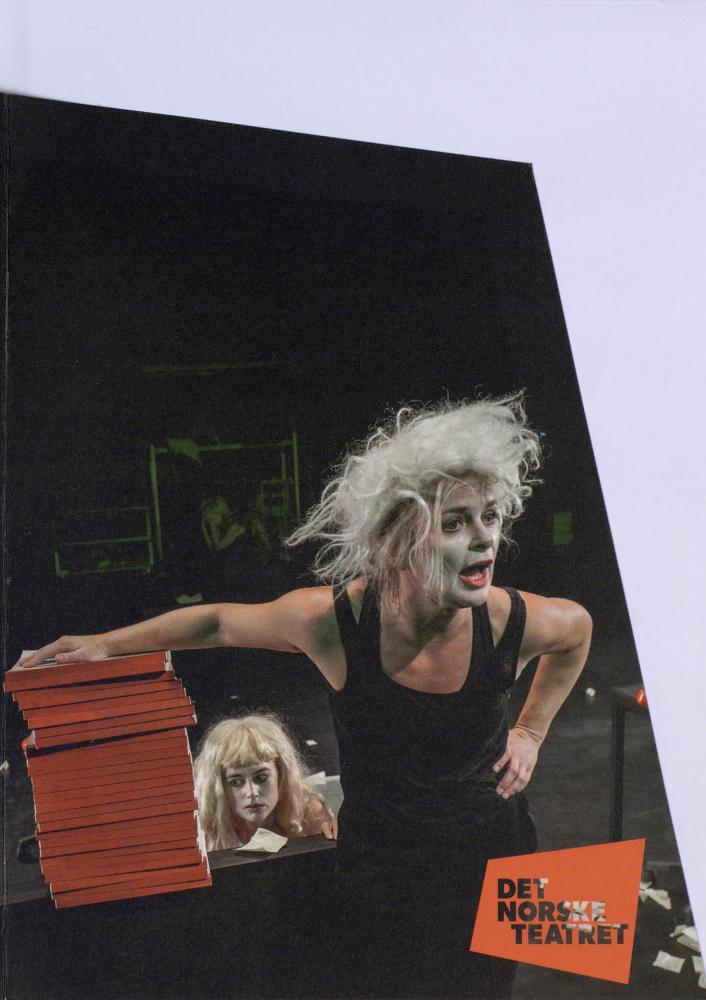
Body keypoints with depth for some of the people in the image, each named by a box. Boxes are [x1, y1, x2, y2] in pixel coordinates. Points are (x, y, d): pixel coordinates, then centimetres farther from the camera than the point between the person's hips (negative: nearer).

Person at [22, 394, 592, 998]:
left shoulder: (513, 623, -22)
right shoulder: (330, 619, -25)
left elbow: (577, 626, 4)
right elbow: (220, 624, -5)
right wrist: (106, 645, -2)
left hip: (492, 856, 1)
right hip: (380, 872, -1)